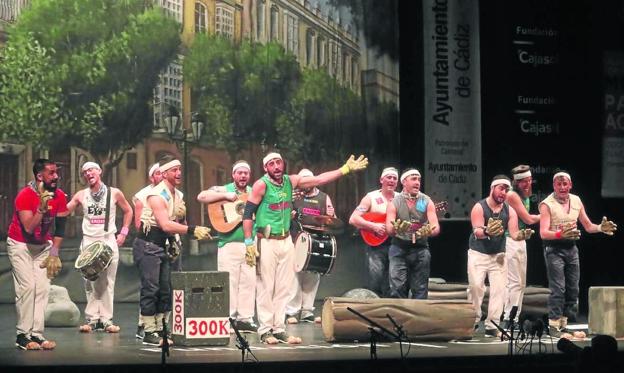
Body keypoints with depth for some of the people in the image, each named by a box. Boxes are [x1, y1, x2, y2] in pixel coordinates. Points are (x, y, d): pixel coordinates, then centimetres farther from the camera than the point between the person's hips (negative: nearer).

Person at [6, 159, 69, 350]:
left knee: (42, 288, -4)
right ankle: (23, 335, -12)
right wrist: (42, 206, -39)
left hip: (43, 245, 5)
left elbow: (60, 227, 1)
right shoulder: (25, 195, -24)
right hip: (20, 245, -5)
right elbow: (29, 228, -31)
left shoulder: (59, 196, -9)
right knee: (27, 286, -16)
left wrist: (54, 253, -2)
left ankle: (36, 334, -3)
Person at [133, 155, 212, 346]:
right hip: (147, 245, -9)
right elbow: (166, 225, -28)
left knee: (165, 290, 8)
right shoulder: (157, 195, -18)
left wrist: (181, 214, 0)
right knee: (150, 289, -9)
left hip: (163, 245, 9)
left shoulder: (178, 195, 10)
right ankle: (149, 333, -6)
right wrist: (193, 230, -33)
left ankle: (159, 330, 14)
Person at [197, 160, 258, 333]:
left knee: (249, 282, 4)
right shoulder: (224, 190, 2)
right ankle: (228, 318, 2)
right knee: (229, 282, -4)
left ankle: (245, 318, 10)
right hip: (229, 243, -4)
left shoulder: (254, 193, 16)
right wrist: (225, 196, -17)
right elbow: (201, 197, -12)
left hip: (249, 243, 4)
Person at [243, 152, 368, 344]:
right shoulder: (261, 185, -9)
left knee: (284, 287, 5)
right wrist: (249, 243, -14)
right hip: (266, 242, -6)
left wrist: (346, 169, 3)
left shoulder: (290, 181, 7)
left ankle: (279, 329, 10)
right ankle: (265, 330, 2)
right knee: (266, 287, -4)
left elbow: (319, 179, 7)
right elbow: (247, 214, -9)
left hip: (286, 241, 6)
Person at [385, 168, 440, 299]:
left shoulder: (427, 202, 3)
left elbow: (436, 227, -6)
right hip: (399, 249, -2)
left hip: (420, 249, 2)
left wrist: (429, 231, -31)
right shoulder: (395, 203, 0)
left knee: (420, 290, 4)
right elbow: (389, 229, -10)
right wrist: (396, 229, -35)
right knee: (398, 288, -10)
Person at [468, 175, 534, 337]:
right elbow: (477, 232, -23)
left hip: (498, 255, 3)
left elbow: (514, 233, -6)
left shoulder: (509, 210, 1)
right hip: (478, 254, -3)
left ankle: (491, 326, -5)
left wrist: (522, 235, -31)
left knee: (499, 289, -6)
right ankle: (473, 321, 4)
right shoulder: (479, 207, -12)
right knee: (476, 286, -11)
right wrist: (487, 231, -46)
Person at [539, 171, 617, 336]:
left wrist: (601, 228, -6)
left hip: (571, 248, 6)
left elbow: (588, 226, 15)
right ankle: (554, 324, -7)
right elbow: (543, 233, -17)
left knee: (572, 289, 6)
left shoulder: (576, 201, 7)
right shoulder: (547, 204, -10)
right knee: (558, 289, -11)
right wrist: (560, 234, -36)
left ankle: (563, 324, 16)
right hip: (554, 249, -6)